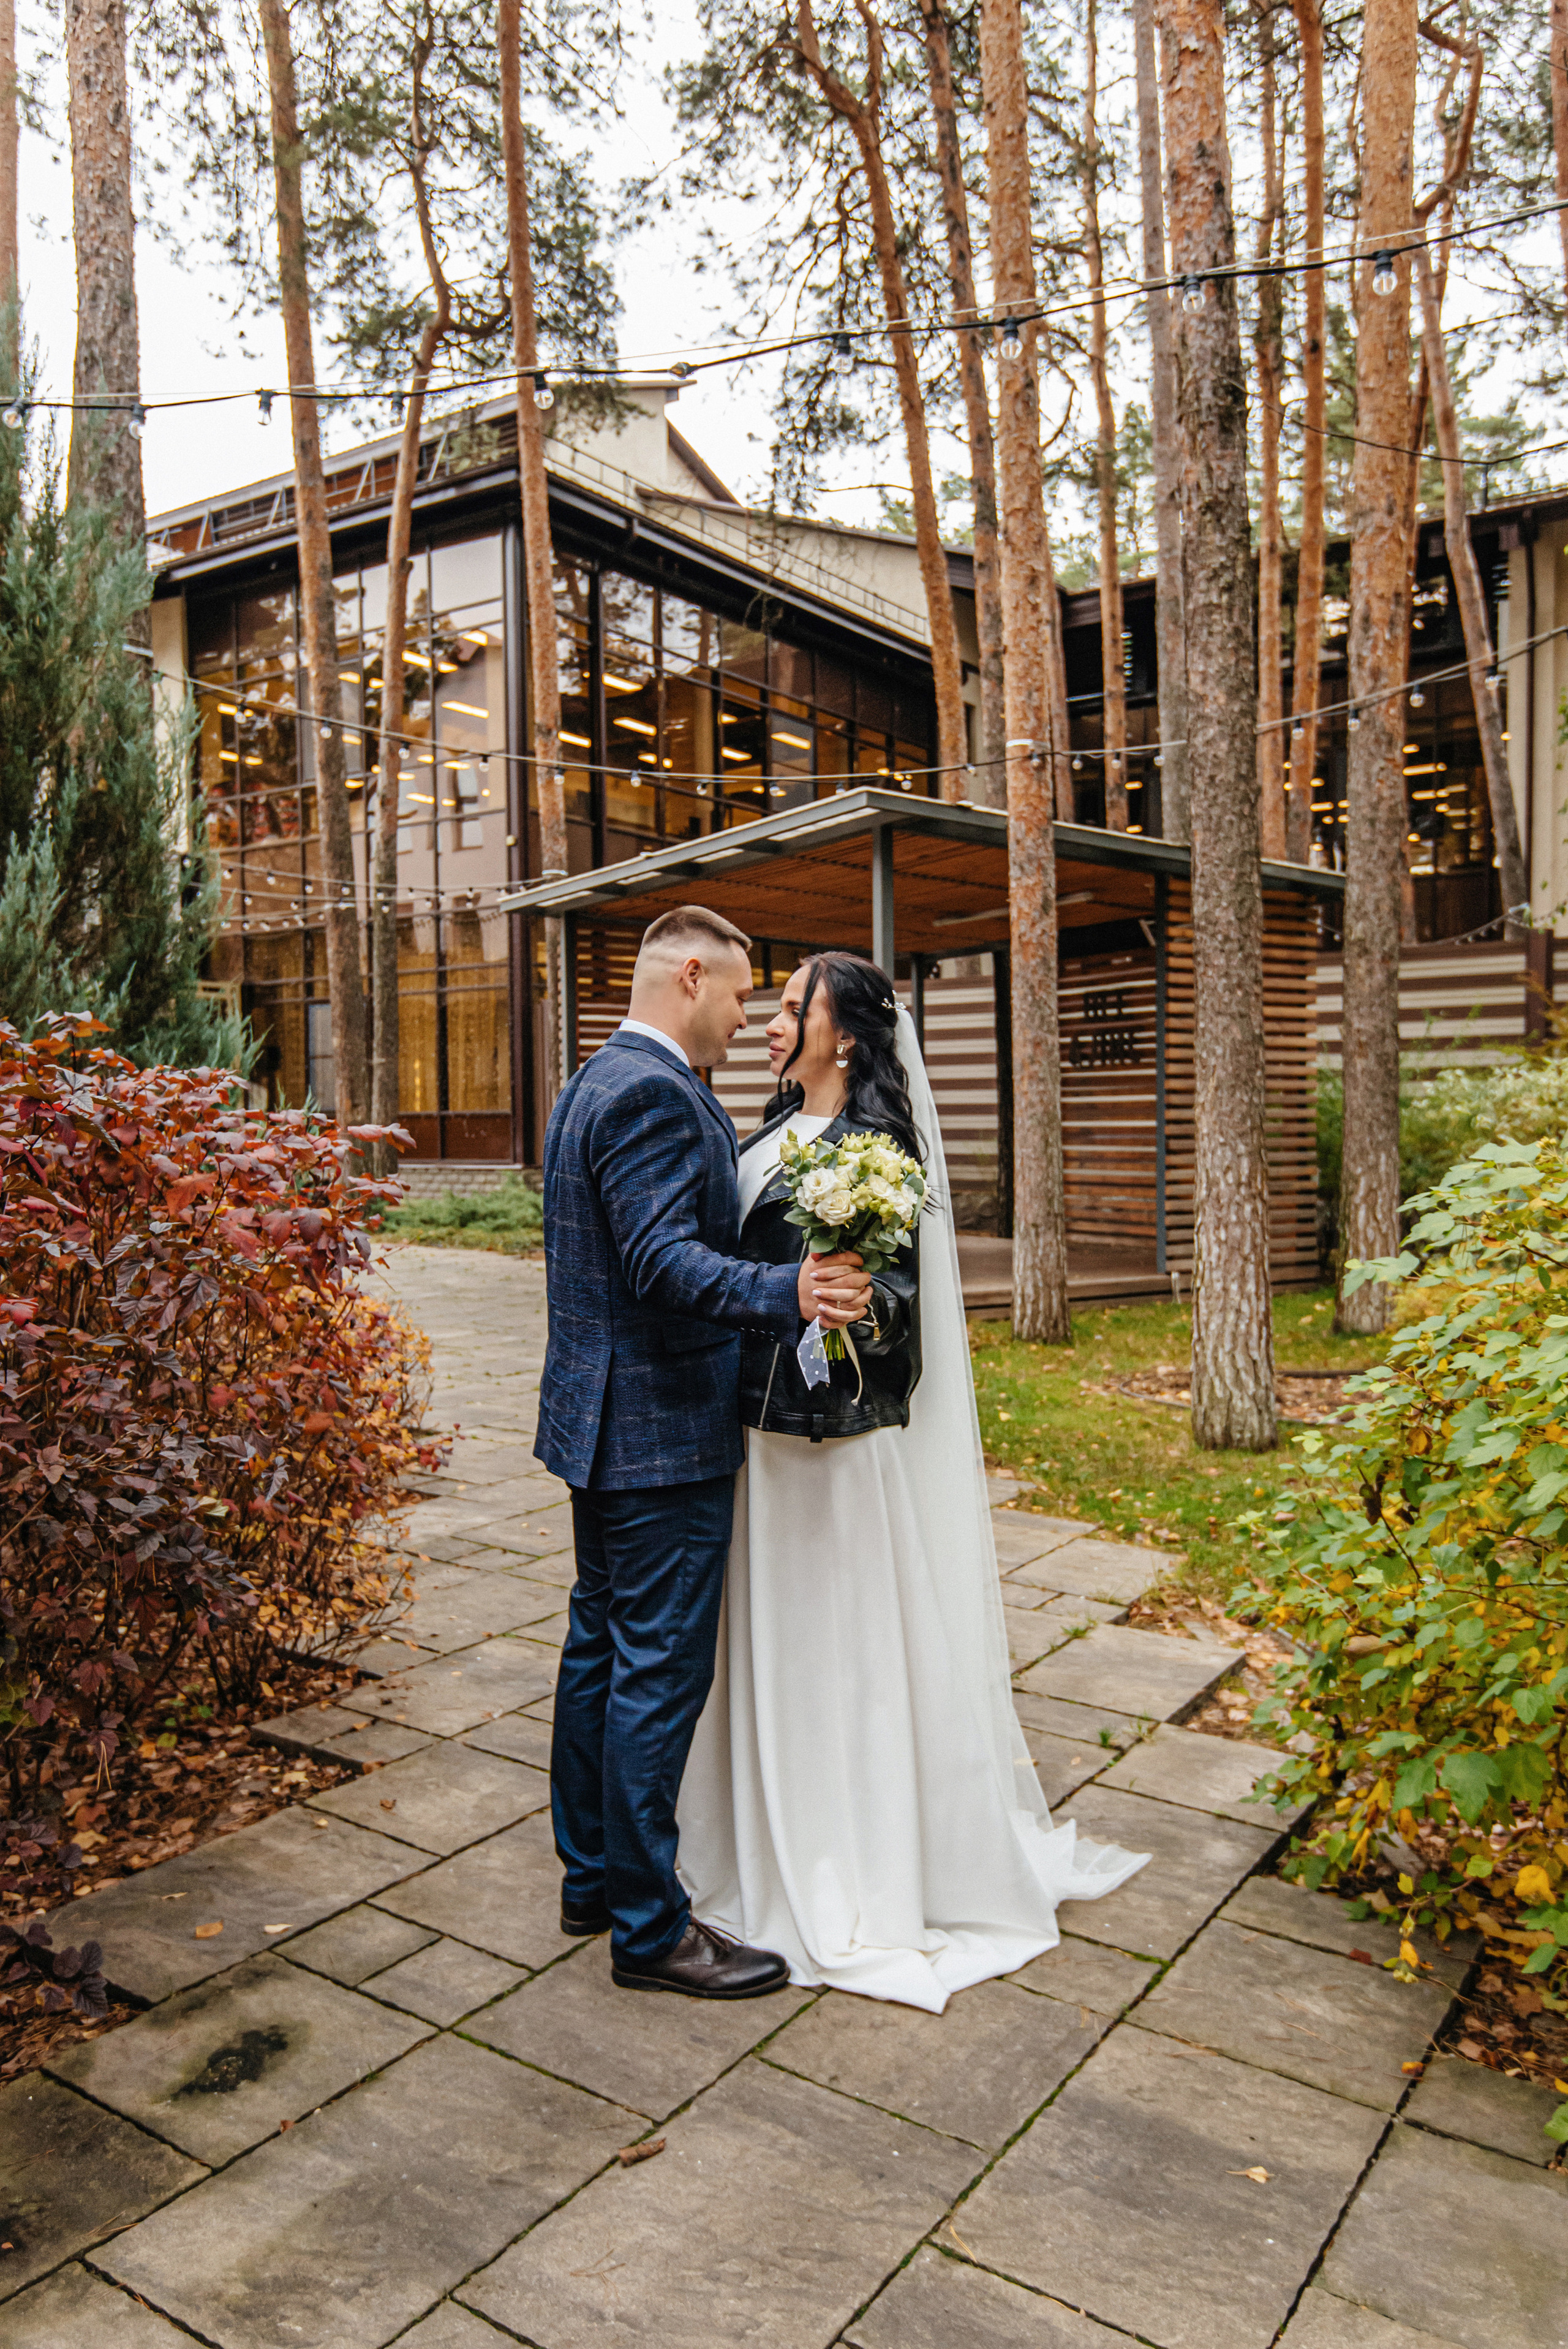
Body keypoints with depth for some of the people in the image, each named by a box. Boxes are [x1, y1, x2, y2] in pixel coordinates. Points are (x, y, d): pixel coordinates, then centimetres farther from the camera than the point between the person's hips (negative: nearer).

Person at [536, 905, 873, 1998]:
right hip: (662, 1429, -11)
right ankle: (649, 1926, 12)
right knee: (660, 1671, -1)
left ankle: (593, 1873, 33)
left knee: (600, 1647, 18)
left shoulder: (592, 1083, 14)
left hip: (602, 1418, 11)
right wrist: (787, 1292, -42)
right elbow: (665, 1261, -29)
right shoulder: (656, 1093, -19)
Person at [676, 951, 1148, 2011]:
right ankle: (783, 1835, 35)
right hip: (766, 1417, 8)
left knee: (850, 1635, 4)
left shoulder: (879, 1141, -12)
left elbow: (900, 1289, -18)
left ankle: (873, 1870, 21)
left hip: (845, 1428, -8)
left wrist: (859, 1302, -37)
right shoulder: (775, 1132, 12)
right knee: (777, 1634, 17)